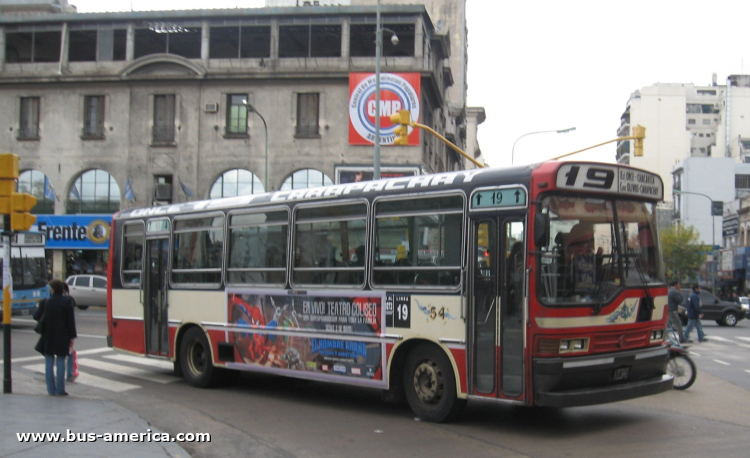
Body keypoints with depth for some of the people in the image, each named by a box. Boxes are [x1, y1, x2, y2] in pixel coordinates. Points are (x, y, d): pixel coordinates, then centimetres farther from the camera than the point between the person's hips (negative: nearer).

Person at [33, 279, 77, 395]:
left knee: (49, 362, 8)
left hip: (48, 337, 1)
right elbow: (71, 320, -6)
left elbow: (36, 317, 4)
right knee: (60, 363, 3)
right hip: (62, 337, -1)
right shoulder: (67, 301, -5)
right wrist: (71, 336, 1)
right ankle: (60, 390, 3)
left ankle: (51, 389, 8)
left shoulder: (46, 302, -3)